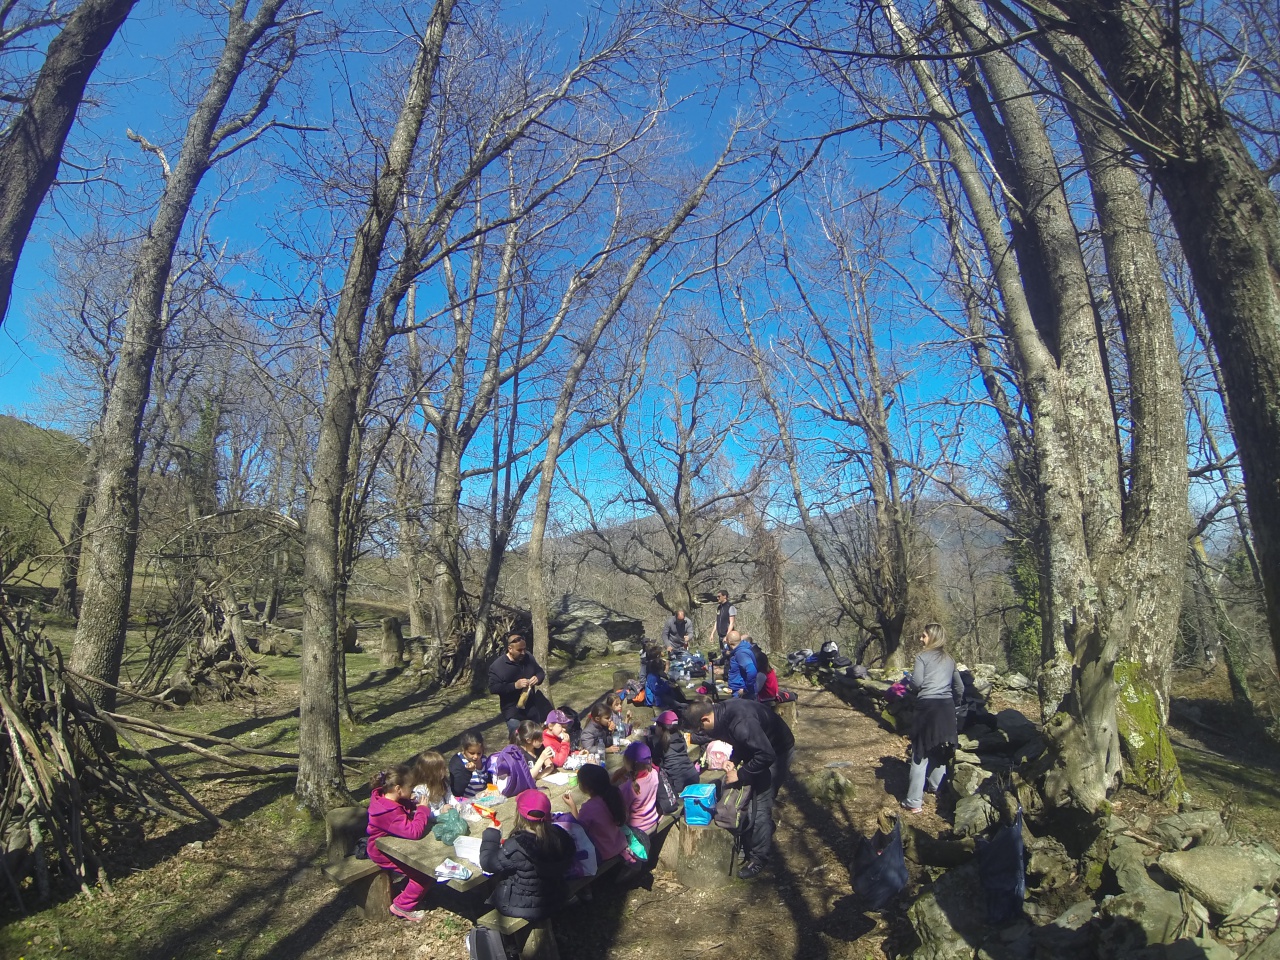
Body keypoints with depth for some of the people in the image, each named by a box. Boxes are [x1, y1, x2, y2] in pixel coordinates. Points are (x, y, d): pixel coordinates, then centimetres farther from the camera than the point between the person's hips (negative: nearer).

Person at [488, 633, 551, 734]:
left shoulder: (528, 657, -1)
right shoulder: (497, 666, -17)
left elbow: (541, 672, 11)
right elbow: (493, 688, -20)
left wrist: (538, 678, -14)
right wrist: (515, 685, -30)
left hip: (532, 707, 5)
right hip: (513, 711, -5)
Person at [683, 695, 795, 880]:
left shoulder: (740, 722, -36)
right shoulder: (721, 712, -8)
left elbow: (766, 756, -33)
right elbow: (738, 741, 10)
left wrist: (740, 775, -25)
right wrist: (734, 762, -6)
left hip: (778, 751, -9)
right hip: (762, 747, 9)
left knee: (759, 805, -7)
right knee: (749, 797, 12)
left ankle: (759, 858, 7)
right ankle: (748, 846, 27)